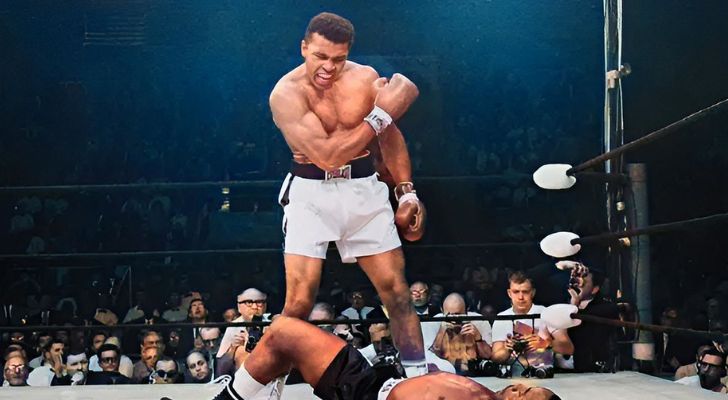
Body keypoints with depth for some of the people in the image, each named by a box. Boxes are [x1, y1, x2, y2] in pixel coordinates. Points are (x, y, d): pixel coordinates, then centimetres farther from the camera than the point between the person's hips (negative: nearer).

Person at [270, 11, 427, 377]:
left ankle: (420, 377, 16)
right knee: (299, 302, -9)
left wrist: (407, 193, 4)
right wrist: (383, 114, -24)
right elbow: (327, 155, -26)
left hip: (364, 189, 4)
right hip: (311, 193, -4)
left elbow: (390, 137, 11)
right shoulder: (286, 93, -16)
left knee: (396, 290, 5)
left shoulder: (365, 78, -3)